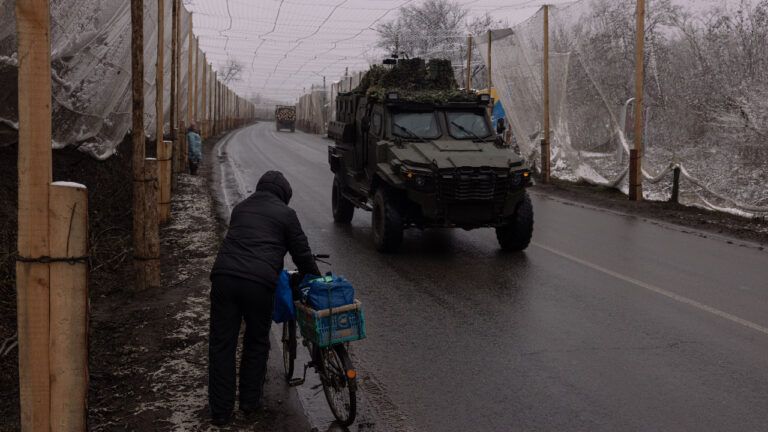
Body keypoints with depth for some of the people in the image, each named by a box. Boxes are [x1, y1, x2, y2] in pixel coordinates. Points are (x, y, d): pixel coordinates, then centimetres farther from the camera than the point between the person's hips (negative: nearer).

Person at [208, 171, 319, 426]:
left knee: (221, 344, 9)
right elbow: (302, 254, 11)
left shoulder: (241, 208, 26)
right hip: (260, 283, -3)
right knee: (256, 342, 17)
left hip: (224, 277, 3)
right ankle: (250, 402, 25)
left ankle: (220, 411, 12)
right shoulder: (285, 214, 10)